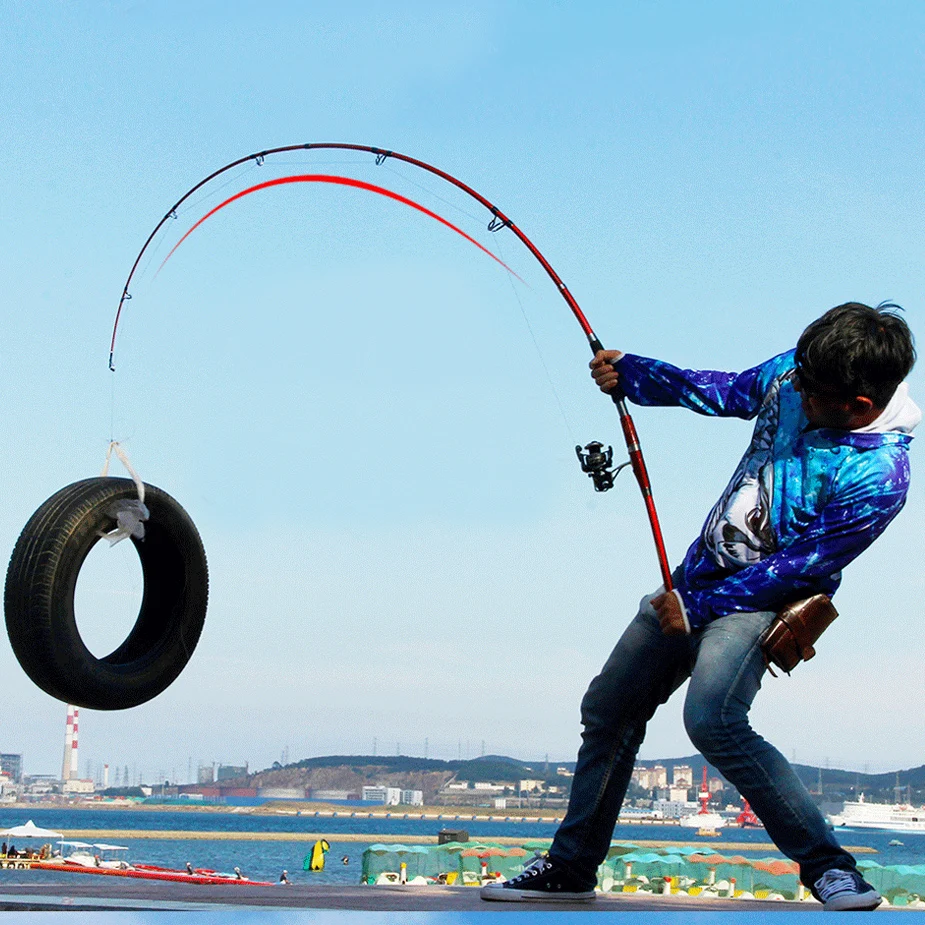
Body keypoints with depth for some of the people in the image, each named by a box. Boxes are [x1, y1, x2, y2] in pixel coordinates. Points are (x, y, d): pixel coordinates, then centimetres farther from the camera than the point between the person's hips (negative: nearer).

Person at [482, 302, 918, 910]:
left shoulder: (879, 478, -27)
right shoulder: (796, 372, -9)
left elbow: (799, 567, -22)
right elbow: (728, 391, 11)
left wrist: (697, 607, -17)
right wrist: (631, 373, 1)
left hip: (765, 599, -7)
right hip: (699, 573, 8)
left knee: (713, 719, -31)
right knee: (608, 708, 10)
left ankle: (830, 868, -20)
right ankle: (570, 868, 26)